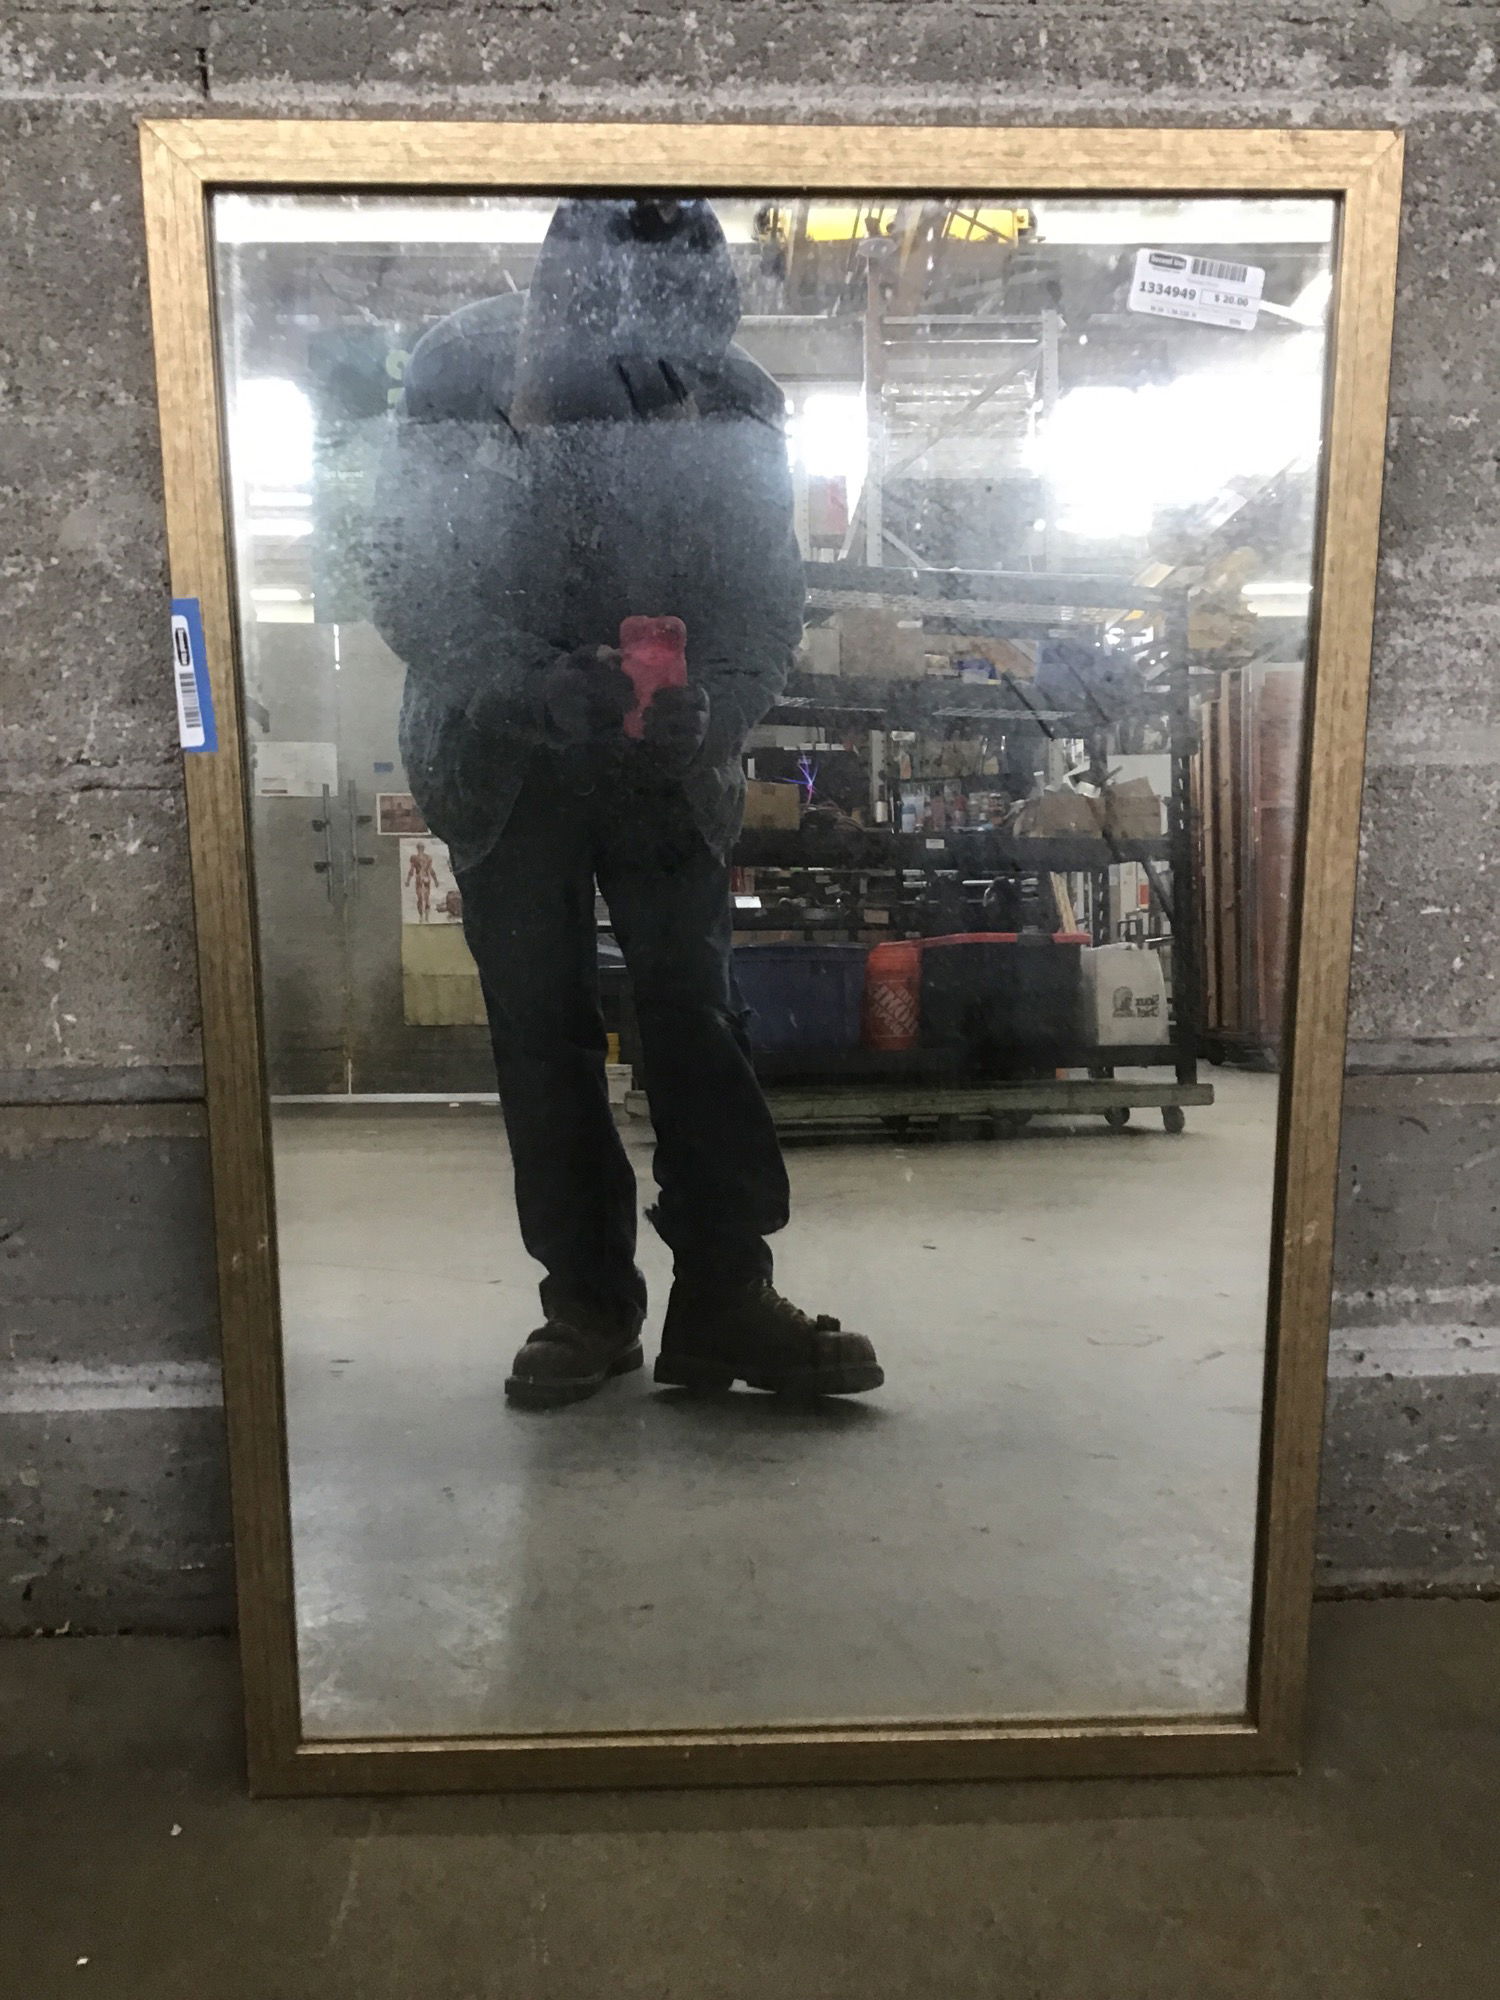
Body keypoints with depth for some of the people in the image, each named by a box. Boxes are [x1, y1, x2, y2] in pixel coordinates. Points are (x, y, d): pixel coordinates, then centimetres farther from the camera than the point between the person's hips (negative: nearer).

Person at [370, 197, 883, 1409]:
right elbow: (413, 590, -17)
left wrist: (711, 709, -28)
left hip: (666, 759, 1)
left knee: (698, 1014, -2)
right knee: (542, 1029, 3)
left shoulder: (736, 401, -9)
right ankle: (588, 1300, 15)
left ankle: (724, 1296, 8)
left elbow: (768, 601, -8)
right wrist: (533, 687, -32)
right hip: (503, 755, 0)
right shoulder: (463, 368, -12)